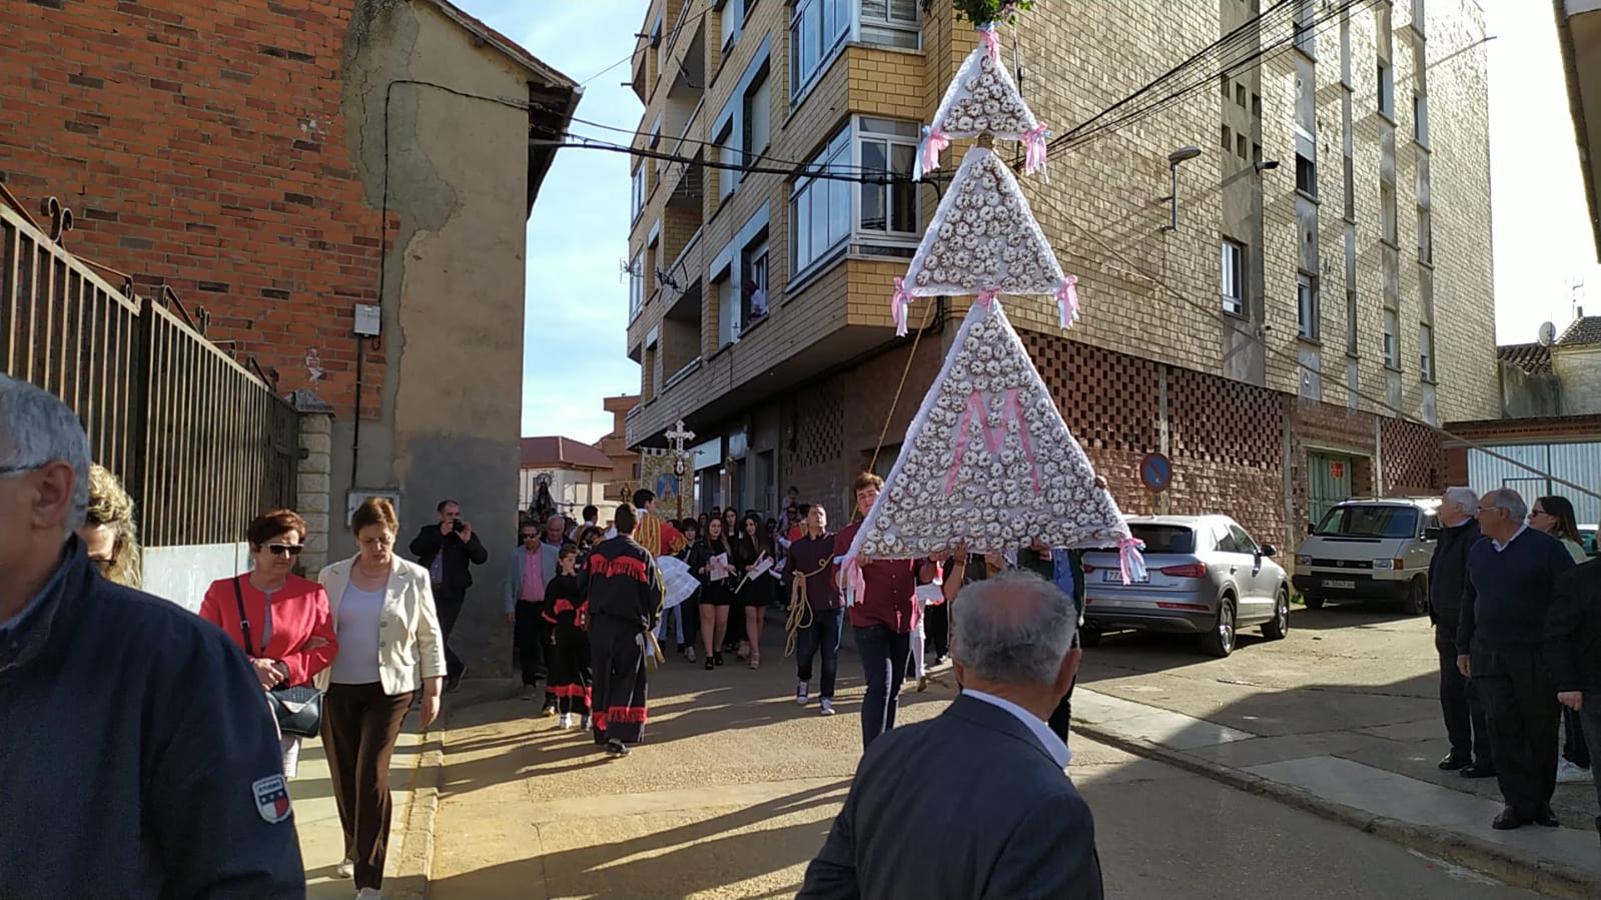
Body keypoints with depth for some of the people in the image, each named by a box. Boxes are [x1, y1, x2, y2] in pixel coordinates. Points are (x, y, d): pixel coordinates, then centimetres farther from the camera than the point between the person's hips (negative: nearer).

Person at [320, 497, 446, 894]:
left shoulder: (414, 578, -3)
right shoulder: (332, 576, 3)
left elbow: (430, 637, 2)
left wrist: (433, 689, -1)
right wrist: (310, 679, 1)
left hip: (389, 689, -3)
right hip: (337, 689, 3)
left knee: (371, 775, -11)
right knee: (343, 776, 12)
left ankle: (369, 879, -5)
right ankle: (355, 851, 36)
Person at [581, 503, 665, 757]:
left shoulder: (596, 552, 5)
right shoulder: (642, 556, -6)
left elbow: (584, 587, 12)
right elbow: (655, 594, -2)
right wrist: (651, 621, 14)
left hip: (598, 624, 4)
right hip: (630, 625, -4)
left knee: (602, 679, 16)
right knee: (627, 681, 0)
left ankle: (601, 731, 24)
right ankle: (616, 737, -11)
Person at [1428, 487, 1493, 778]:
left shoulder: (1475, 538, -18)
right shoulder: (1446, 536, 14)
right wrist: (1437, 621, 18)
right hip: (1448, 629, 10)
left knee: (1476, 694, -3)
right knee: (1451, 692, 15)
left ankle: (1487, 758, 6)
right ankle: (1460, 751, 26)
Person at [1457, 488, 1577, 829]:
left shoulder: (1545, 547, -6)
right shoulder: (1478, 552, 13)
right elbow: (1469, 602, 19)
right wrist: (1464, 647, 16)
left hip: (1537, 657, -5)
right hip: (1490, 657, 5)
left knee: (1540, 732, 6)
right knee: (1503, 731, 1)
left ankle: (1540, 802, 20)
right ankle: (1519, 803, 7)